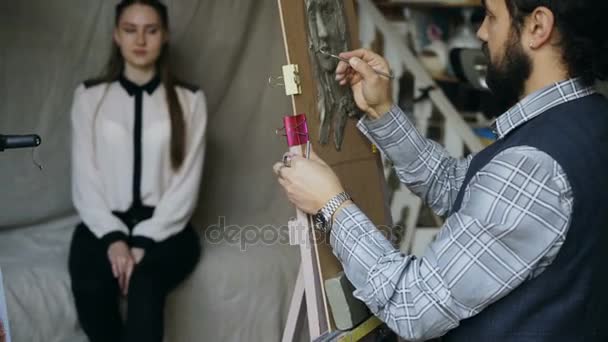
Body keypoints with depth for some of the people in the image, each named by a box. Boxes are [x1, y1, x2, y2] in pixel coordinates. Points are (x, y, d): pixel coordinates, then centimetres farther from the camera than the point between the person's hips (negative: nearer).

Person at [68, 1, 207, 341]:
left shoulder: (190, 100, 4)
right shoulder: (89, 96, 7)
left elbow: (187, 182, -3)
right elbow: (84, 178, 1)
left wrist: (145, 241, -15)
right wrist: (112, 237, -15)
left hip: (165, 227, -1)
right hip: (104, 223, 1)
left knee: (144, 283, -34)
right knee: (89, 286, -31)